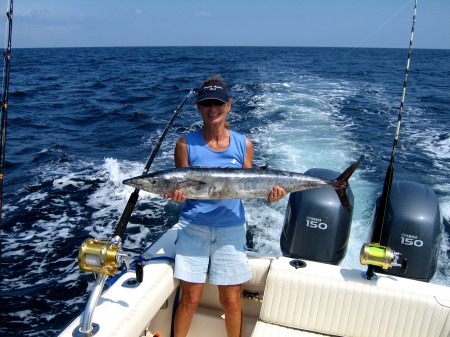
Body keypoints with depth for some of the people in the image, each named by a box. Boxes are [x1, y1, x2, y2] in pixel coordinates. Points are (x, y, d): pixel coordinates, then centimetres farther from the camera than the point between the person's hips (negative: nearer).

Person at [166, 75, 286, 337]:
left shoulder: (244, 144, -1)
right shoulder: (186, 143, -5)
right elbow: (180, 186, -2)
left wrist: (268, 193, -16)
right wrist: (177, 194, -24)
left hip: (231, 230, 1)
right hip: (193, 228, -1)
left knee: (231, 302, 10)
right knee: (190, 299, 8)